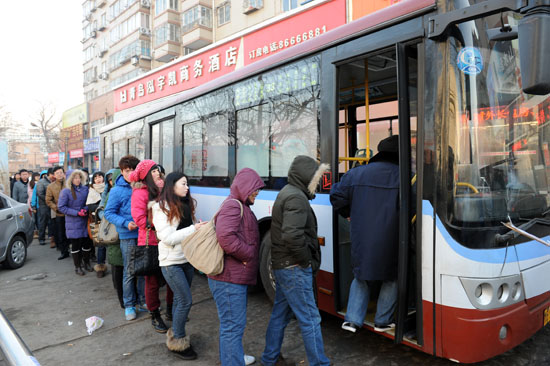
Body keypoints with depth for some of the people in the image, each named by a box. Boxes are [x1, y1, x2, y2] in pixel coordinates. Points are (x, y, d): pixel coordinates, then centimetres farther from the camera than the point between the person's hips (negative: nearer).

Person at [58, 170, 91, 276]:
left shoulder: (85, 189, 1)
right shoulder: (66, 191, -9)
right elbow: (61, 207, -10)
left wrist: (86, 209, -10)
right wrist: (77, 213, -16)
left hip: (85, 221, 3)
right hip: (73, 223, -3)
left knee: (87, 243, 9)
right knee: (75, 244, 7)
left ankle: (86, 263, 30)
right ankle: (77, 266, 21)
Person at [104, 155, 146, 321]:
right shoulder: (117, 191, -5)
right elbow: (109, 213, -3)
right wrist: (126, 223, -17)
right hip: (128, 236, -3)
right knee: (129, 272, 5)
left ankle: (143, 300, 30)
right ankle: (129, 304, 21)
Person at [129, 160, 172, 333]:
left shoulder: (162, 190, 12)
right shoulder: (140, 193, -8)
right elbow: (139, 219, -15)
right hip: (150, 242, -6)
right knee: (152, 280, 6)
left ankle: (170, 308, 31)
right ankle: (155, 316, 22)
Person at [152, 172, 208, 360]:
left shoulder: (186, 204, 10)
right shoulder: (161, 208, -11)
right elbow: (167, 238, -19)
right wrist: (193, 229, -22)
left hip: (187, 259, 7)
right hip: (171, 262, -6)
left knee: (180, 299, 13)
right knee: (186, 301, -5)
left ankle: (176, 335, 27)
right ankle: (178, 343, 10)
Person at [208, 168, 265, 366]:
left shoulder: (241, 206, 17)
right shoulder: (232, 206, -18)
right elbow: (225, 237, -31)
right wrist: (249, 254, -20)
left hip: (237, 277, 11)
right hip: (229, 278, -11)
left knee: (234, 321, 26)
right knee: (233, 324, -3)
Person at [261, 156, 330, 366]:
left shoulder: (287, 193, 14)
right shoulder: (296, 197, -19)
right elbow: (292, 236, -30)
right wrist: (307, 260, -18)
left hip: (282, 265, 10)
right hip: (295, 269, -10)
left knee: (280, 314, 20)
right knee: (310, 319, 0)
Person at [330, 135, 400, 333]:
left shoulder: (356, 173, 1)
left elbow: (337, 196, 4)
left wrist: (349, 214, 19)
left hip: (361, 239, 3)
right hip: (389, 241, -3)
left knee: (361, 276, 19)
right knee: (390, 279, 18)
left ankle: (352, 319, 15)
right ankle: (382, 321, 25)